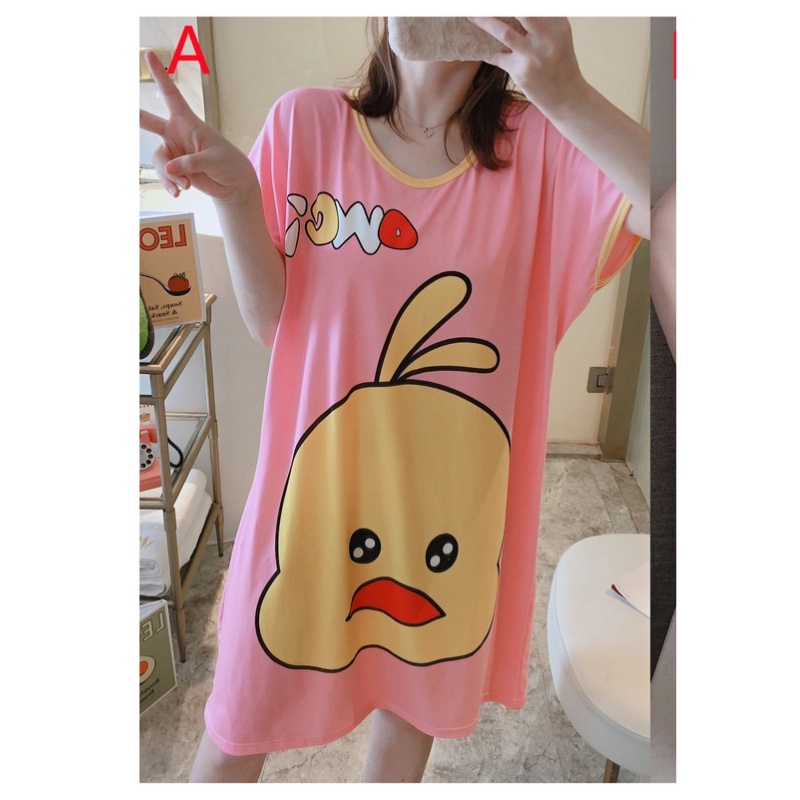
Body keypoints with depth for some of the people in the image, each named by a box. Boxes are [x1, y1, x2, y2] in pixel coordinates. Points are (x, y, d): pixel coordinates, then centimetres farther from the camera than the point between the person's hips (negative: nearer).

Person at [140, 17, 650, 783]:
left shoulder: (540, 145, -5)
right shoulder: (307, 123, -5)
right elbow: (271, 323, -7)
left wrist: (567, 96, -29)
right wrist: (235, 196, -22)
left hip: (454, 495, 1)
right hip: (315, 485, 0)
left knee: (414, 705, 24)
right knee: (240, 726, 18)